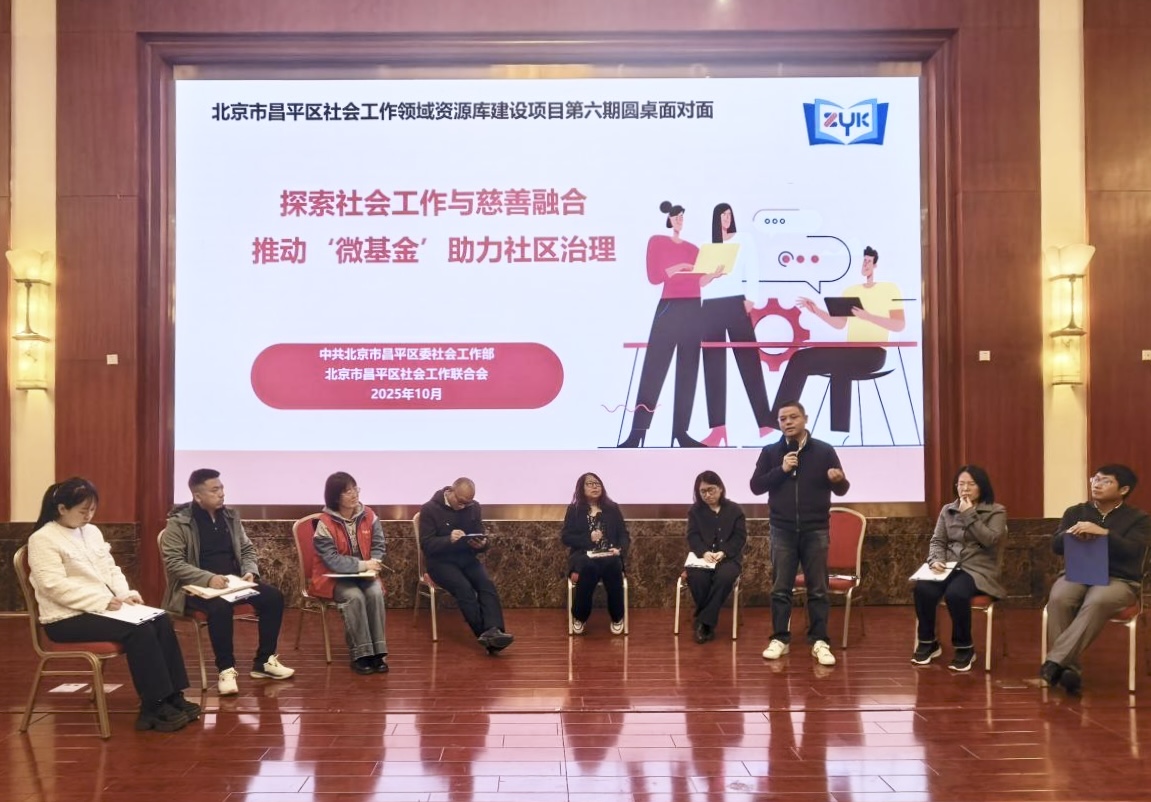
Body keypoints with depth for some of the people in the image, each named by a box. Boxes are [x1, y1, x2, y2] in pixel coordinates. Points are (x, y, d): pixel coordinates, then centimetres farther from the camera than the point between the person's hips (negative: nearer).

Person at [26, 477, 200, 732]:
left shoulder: (92, 532, 14)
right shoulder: (42, 540, -10)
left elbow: (110, 569, 14)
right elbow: (55, 586, -19)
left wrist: (126, 594, -5)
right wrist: (102, 601, -24)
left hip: (103, 607, 8)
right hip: (67, 618, -7)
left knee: (160, 622, -15)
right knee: (139, 630, -27)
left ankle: (172, 697, -13)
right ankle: (152, 708, -21)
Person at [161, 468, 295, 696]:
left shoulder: (230, 516, 9)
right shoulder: (178, 522, -8)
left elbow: (247, 549, 15)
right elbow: (173, 562, -16)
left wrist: (250, 571, -7)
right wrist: (208, 578, -27)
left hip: (233, 581, 6)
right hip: (196, 586, -6)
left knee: (274, 597, -14)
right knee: (221, 606, -38)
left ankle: (264, 661, 0)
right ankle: (226, 669, -21)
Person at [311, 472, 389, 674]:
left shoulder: (369, 516, -2)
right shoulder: (325, 523, -15)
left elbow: (378, 546, 3)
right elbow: (332, 560, -21)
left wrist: (372, 565, -18)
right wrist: (363, 565, -27)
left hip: (363, 572, 4)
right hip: (334, 576, -3)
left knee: (375, 593, -27)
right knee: (354, 597, -32)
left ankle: (377, 652, -21)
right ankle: (360, 655, -23)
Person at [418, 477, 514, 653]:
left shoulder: (474, 507, 6)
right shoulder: (430, 509, -7)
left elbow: (482, 540, 8)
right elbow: (426, 545, -13)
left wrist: (481, 544, -17)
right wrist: (448, 540, -31)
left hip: (467, 558, 4)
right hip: (440, 561, -4)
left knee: (487, 584, -26)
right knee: (464, 588, -32)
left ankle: (493, 632, -41)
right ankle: (487, 634, -32)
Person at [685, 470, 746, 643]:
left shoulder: (735, 509, 9)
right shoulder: (695, 510, 12)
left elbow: (740, 537, 1)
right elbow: (692, 536, 2)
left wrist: (723, 553, -17)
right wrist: (704, 553, -19)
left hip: (728, 557, -1)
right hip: (702, 557, 1)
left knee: (725, 577, -36)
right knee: (696, 577, -34)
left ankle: (703, 622, -26)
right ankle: (707, 623, -16)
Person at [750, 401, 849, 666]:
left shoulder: (824, 451, 1)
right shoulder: (770, 452, 4)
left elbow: (840, 490, 2)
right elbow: (756, 486, -2)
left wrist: (839, 480, -22)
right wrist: (781, 470, -14)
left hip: (816, 531, -1)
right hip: (782, 531, 1)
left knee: (818, 589, 4)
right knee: (780, 589, 5)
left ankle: (820, 642, 11)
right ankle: (780, 639, 14)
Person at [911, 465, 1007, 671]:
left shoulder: (996, 511, 3)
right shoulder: (948, 510, 15)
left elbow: (990, 540, -12)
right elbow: (937, 541, 11)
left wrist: (969, 515, -12)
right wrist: (936, 560, -9)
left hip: (978, 569, -4)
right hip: (949, 566, 4)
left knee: (955, 594, -36)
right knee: (922, 589, -29)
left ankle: (965, 647, -13)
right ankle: (928, 642, -7)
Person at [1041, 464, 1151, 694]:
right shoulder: (1076, 512, 16)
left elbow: (1132, 551, -10)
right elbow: (1056, 546, 5)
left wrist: (1103, 532, -26)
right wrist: (1070, 533, -18)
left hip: (1119, 580, -2)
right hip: (1077, 574, 3)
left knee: (1097, 602, -38)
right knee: (1058, 599, -33)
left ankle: (1055, 660, -41)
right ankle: (1069, 667, -34)